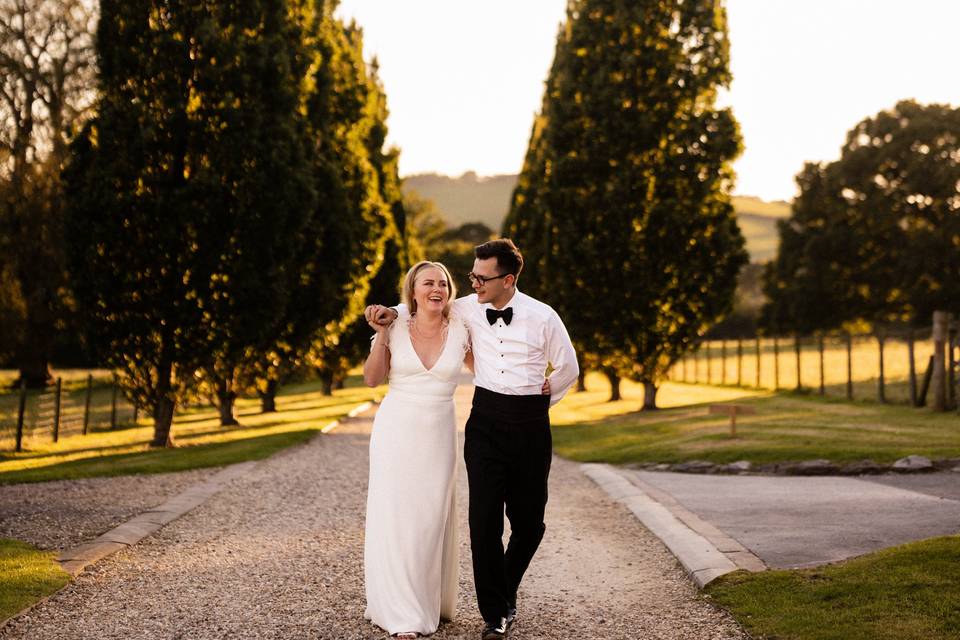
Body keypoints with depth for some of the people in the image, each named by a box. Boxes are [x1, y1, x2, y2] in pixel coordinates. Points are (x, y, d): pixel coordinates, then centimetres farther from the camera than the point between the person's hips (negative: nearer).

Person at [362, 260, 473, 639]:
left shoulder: (460, 330, 0)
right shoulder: (396, 329, -2)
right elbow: (372, 379, -2)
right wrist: (380, 335, -13)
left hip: (437, 436, 1)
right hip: (396, 432, -1)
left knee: (433, 518, 7)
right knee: (395, 517, -1)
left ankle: (433, 603, 23)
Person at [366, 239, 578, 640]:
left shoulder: (542, 317, -7)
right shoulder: (468, 309, 0)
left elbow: (568, 369, 7)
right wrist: (392, 314, -1)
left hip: (530, 426, -1)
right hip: (485, 422, 1)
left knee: (529, 520, 7)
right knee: (484, 519, -5)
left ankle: (506, 591, 34)